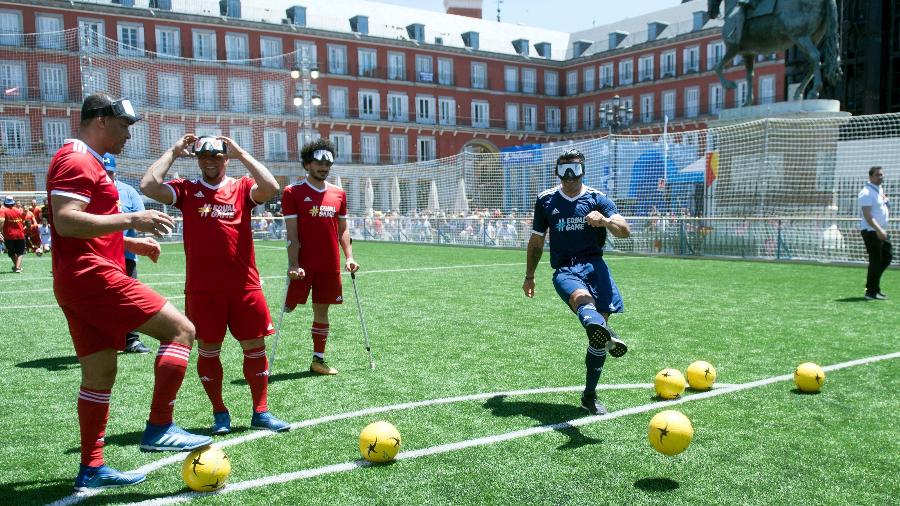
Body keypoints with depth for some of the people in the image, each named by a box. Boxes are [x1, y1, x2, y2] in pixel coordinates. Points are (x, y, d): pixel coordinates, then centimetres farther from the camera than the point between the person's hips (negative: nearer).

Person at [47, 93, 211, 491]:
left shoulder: (84, 162, 23)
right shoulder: (77, 160, -10)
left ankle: (91, 469, 20)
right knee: (181, 329, -11)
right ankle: (159, 428, -7)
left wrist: (130, 243, 22)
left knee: (99, 374, 13)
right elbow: (65, 221, -22)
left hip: (76, 282, 11)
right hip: (93, 277, -11)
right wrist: (130, 220, -25)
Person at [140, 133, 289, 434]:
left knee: (255, 347, 4)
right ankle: (220, 414, 23)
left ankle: (260, 413, 17)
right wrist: (173, 152, -2)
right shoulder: (186, 190, 5)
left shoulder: (242, 188, 5)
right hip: (202, 289, 0)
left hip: (245, 285, 0)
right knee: (208, 350, 7)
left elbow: (270, 188, -15)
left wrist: (241, 153, -9)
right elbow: (148, 186, -10)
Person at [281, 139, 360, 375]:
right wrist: (294, 264, -15)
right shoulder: (293, 192, -3)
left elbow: (343, 229, 16)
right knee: (289, 305, -4)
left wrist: (349, 256, 5)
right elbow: (291, 233, -8)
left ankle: (318, 359, 19)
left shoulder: (338, 194, 10)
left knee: (322, 311, 10)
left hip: (330, 265, 4)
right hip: (303, 265, -4)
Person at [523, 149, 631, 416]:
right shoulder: (546, 200, 16)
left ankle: (589, 395, 1)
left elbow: (625, 231, -4)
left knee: (600, 321, -15)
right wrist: (529, 276, 28)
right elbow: (536, 241, 26)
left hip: (593, 264, 1)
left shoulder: (597, 199, 10)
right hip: (564, 270, -1)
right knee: (582, 297, -35)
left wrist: (605, 221, -25)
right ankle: (605, 334, -71)